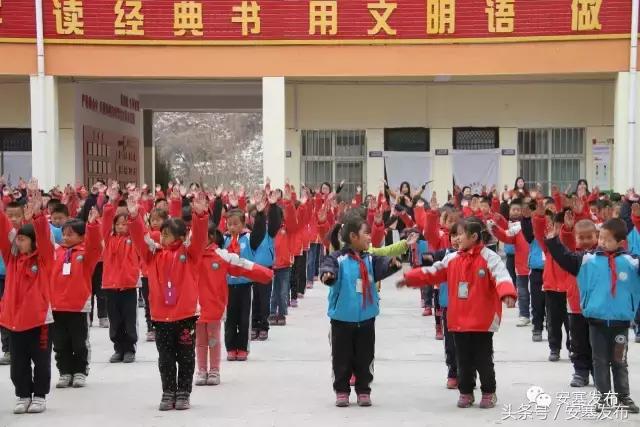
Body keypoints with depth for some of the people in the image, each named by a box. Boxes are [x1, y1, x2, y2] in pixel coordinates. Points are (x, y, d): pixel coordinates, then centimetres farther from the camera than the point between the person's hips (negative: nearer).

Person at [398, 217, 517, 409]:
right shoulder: (452, 258, 6)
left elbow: (501, 276, -26)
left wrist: (507, 294, -44)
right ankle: (466, 392, 26)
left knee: (483, 359, 6)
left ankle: (489, 392, 21)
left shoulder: (489, 257, -12)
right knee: (463, 359, 13)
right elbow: (431, 273, 11)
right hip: (459, 320, 5)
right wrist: (409, 278, 5)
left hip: (483, 320, -5)